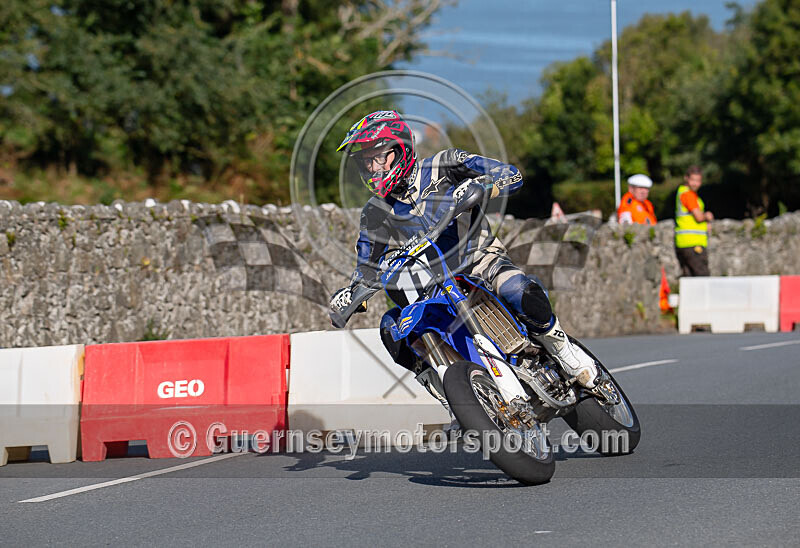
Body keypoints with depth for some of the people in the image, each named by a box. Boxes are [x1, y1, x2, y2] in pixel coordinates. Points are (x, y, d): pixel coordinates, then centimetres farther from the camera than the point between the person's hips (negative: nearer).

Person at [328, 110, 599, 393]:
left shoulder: (441, 168, -8)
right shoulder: (376, 213, 3)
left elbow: (513, 176, -10)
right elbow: (368, 266, 10)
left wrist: (479, 186, -31)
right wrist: (349, 294, -11)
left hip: (482, 261, -4)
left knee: (521, 291, -36)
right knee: (391, 329, -22)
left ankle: (560, 347, -10)